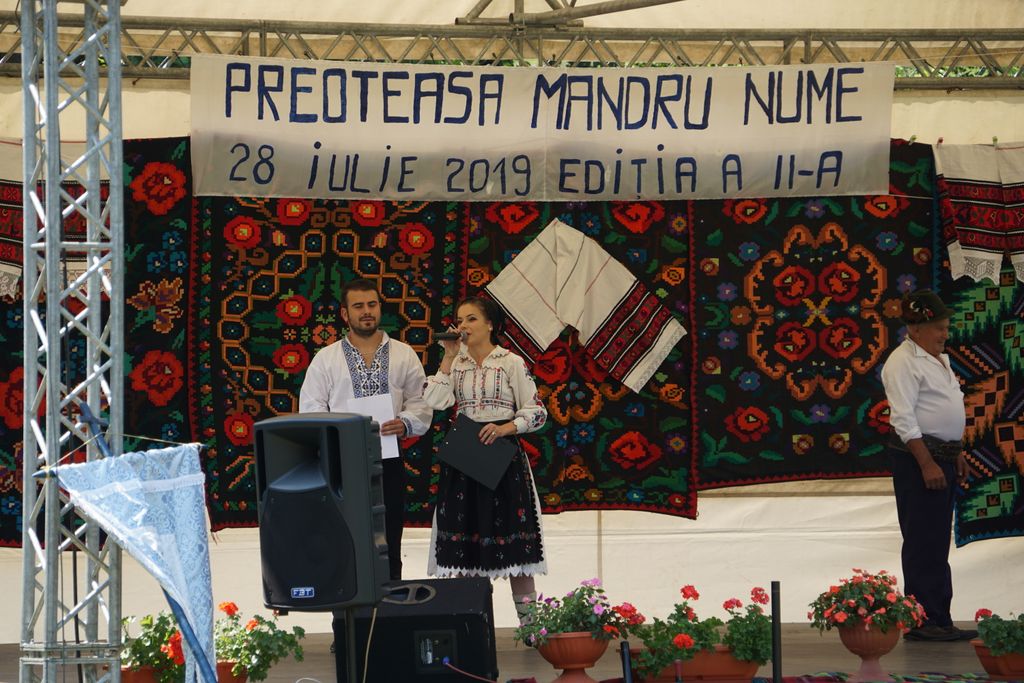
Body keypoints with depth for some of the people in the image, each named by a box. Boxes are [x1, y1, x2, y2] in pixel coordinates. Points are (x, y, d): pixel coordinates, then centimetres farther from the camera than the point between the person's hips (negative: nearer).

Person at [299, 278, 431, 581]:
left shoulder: (404, 355, 9)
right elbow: (310, 411, 2)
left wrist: (404, 424, -14)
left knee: (389, 549, 5)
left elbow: (421, 405, 7)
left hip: (388, 463, 1)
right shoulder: (325, 359, 6)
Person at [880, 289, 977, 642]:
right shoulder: (903, 362, -12)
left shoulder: (939, 359, 18)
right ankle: (923, 620, -6)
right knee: (923, 542, -8)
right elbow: (904, 418, -18)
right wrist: (927, 463, -22)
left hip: (942, 457, 9)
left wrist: (957, 455, 21)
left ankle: (939, 620, 13)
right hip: (917, 457, -9)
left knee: (937, 543, 10)